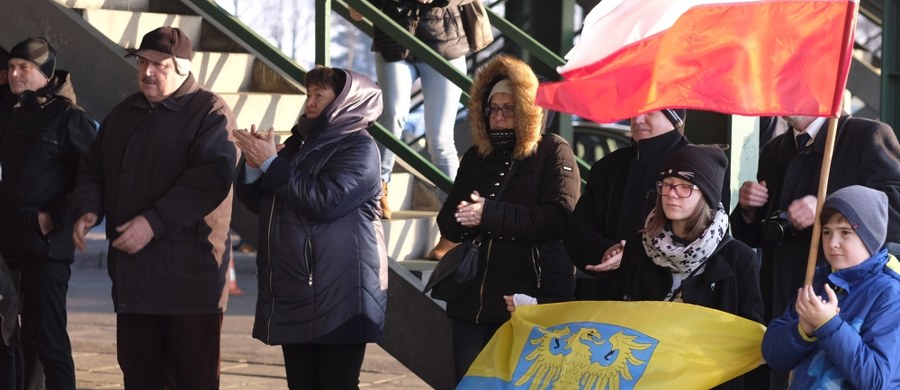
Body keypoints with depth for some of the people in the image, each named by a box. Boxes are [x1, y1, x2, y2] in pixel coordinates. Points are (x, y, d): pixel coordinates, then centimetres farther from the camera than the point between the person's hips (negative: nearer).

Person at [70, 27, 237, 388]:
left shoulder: (210, 113, -6)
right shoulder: (124, 114, 17)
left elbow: (211, 178, -19)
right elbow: (92, 168, 23)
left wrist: (155, 222, -25)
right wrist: (87, 208, 0)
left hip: (189, 275, -7)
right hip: (132, 273, 7)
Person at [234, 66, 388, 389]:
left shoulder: (359, 148, -7)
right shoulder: (300, 143, 17)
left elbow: (324, 202, -20)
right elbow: (258, 202, 18)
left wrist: (271, 163, -14)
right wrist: (253, 166, -2)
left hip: (338, 299, -8)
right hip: (294, 295, 8)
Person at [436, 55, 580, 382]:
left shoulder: (553, 153, -2)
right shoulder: (475, 158, 17)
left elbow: (558, 218, -16)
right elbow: (447, 223, 14)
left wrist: (491, 215, -22)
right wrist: (463, 218, -11)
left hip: (532, 303, -6)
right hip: (473, 300, 6)